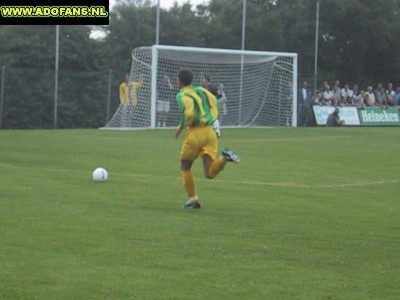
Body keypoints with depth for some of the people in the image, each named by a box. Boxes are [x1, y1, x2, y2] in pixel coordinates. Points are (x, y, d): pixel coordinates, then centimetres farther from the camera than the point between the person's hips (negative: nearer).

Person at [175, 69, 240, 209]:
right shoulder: (201, 90, 16)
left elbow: (189, 113, -19)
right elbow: (215, 105, 11)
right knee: (209, 173, 0)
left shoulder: (182, 95, -4)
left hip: (195, 133, -5)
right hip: (210, 131, 5)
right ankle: (224, 158, -27)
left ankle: (193, 199, 17)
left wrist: (181, 127, -4)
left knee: (185, 167, 18)